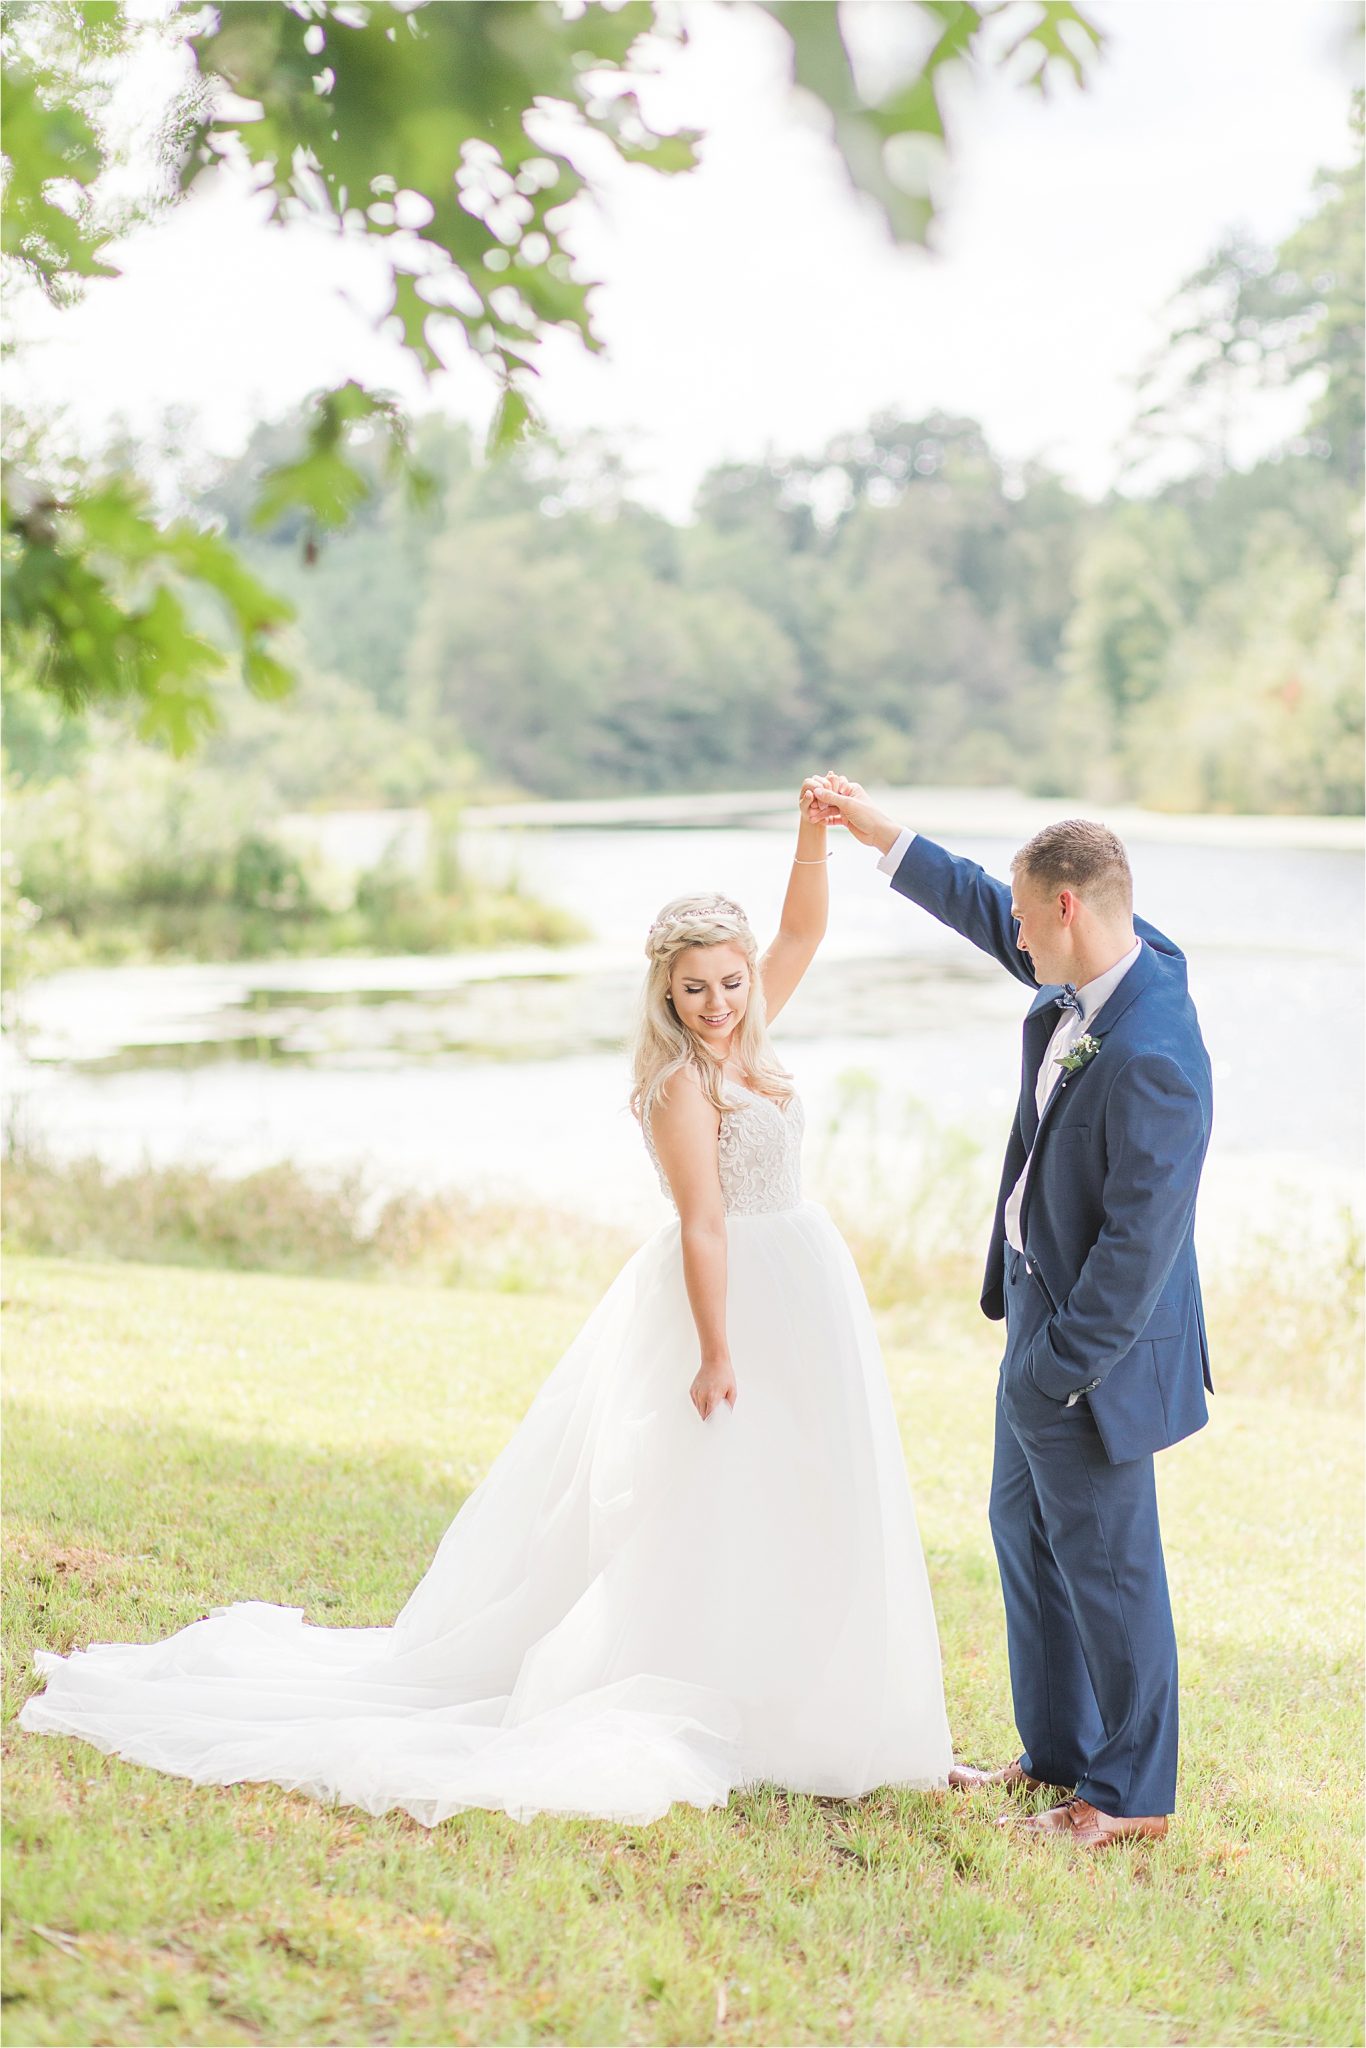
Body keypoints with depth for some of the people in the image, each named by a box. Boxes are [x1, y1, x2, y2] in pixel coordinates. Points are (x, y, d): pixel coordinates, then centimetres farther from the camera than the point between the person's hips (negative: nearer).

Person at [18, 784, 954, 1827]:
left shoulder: (744, 1041, 6)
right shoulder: (684, 1082, -18)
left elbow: (802, 934, 10)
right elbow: (703, 1224, -22)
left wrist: (814, 833, -2)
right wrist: (717, 1351, -23)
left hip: (800, 1296, 9)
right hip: (737, 1302, -9)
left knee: (797, 1519, 12)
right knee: (710, 1513, -7)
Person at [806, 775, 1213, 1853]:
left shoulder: (1151, 1061, -31)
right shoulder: (1109, 963, -2)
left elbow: (1139, 1243, -27)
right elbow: (984, 909, 15)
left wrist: (1058, 1370, -20)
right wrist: (877, 829, 18)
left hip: (1096, 1345, -10)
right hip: (1042, 1313, 10)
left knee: (1105, 1565, 4)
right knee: (1025, 1531, 21)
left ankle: (1130, 1796, 21)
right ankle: (1058, 1753, 36)